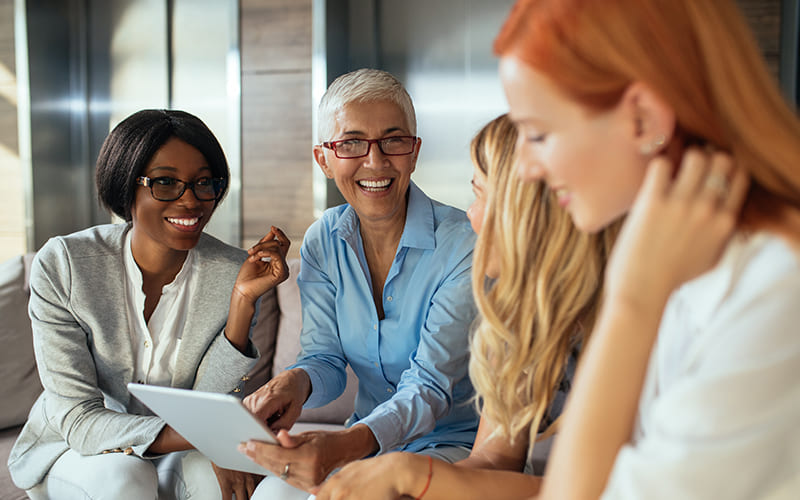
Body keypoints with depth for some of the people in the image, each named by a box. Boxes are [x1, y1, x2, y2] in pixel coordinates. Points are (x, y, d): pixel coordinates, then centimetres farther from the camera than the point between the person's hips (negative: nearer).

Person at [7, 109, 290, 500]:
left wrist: (243, 302, -28)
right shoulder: (62, 265, -18)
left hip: (172, 454, 1)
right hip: (69, 452, 0)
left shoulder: (234, 274, -15)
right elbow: (77, 419, -20)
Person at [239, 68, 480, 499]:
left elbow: (430, 387, -22)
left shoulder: (463, 245, -18)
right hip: (364, 437, 4)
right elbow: (326, 358, 0)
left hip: (451, 441, -4)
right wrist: (297, 381, -26)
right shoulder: (322, 241, 0)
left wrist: (344, 446, -41)